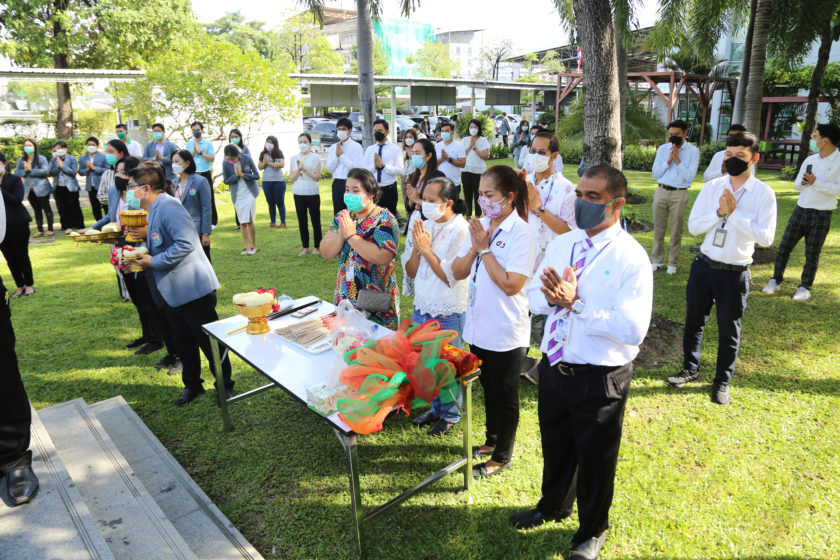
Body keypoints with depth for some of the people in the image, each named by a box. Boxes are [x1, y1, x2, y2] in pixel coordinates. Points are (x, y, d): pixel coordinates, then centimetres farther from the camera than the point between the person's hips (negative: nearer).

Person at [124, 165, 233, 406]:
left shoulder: (168, 206, -17)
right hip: (172, 292, 10)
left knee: (209, 340, 2)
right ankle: (192, 384, 33)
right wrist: (146, 234, 5)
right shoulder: (151, 211, 15)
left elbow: (186, 243, -28)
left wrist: (154, 261, -20)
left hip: (193, 289, -10)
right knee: (182, 341, 18)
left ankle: (225, 385, 16)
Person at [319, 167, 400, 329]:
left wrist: (351, 235, -20)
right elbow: (325, 252, 2)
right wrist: (341, 233, -16)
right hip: (345, 298, 6)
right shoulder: (343, 217, 7)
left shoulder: (384, 219, -12)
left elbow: (382, 257, -26)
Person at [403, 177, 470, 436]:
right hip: (422, 308, 7)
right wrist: (416, 247, -12)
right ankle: (435, 407, 40)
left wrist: (426, 248, -17)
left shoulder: (460, 230, -16)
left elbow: (451, 276, -21)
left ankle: (450, 415, 30)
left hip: (448, 314, -7)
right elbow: (411, 271, 5)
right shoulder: (425, 225, 5)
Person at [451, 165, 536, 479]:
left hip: (506, 332, -7)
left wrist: (484, 248, -20)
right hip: (478, 326, 7)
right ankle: (492, 441, 44)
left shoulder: (521, 233, -18)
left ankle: (502, 457, 29)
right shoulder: (480, 225, 2)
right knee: (489, 388, 24)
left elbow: (511, 284, -26)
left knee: (505, 394, 11)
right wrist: (474, 247, -13)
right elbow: (457, 272, 3)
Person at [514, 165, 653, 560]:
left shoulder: (632, 258, -18)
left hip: (599, 379, -5)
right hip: (553, 366, 6)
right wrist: (551, 297, -17)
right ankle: (553, 505, 55)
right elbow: (534, 295, 6)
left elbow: (632, 329, -26)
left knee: (594, 459, 16)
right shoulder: (561, 244, 2)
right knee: (555, 445, 26)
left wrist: (575, 303, -30)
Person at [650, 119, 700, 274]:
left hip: (679, 194, -2)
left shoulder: (693, 151, -2)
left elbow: (690, 176, -9)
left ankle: (673, 263, 16)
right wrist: (669, 160, -9)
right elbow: (655, 173, 2)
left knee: (676, 231, 5)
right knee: (658, 228, 8)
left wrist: (677, 160, -14)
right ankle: (657, 260, 20)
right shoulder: (663, 149, 6)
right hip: (661, 192, 3)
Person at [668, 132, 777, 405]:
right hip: (704, 266, 3)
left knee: (729, 329, 11)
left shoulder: (764, 194, -8)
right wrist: (720, 212, -18)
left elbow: (766, 237, -16)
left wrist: (735, 213, -20)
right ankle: (691, 368, 37)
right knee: (694, 320, 16)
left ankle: (722, 381, 31)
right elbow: (693, 226, -3)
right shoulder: (712, 187, -1)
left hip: (735, 273, -2)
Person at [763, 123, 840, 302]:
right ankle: (776, 280, 18)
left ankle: (805, 287, 19)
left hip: (821, 215, -5)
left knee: (812, 254, 6)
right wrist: (803, 183, -10)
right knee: (784, 247, 6)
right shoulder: (810, 160, 7)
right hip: (801, 210, 5)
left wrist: (816, 182, -24)